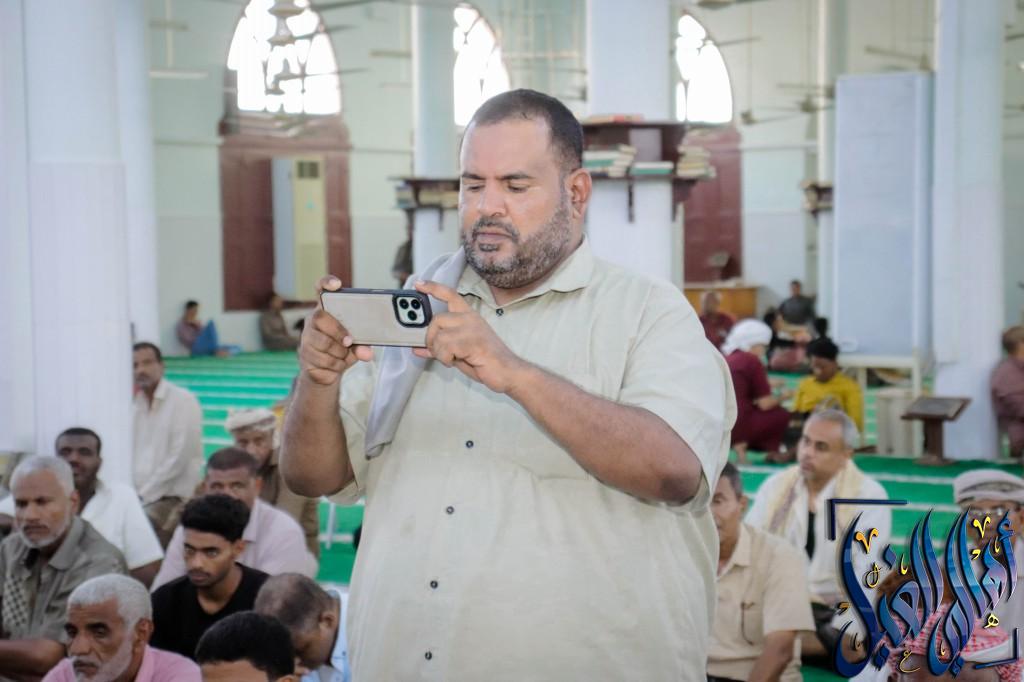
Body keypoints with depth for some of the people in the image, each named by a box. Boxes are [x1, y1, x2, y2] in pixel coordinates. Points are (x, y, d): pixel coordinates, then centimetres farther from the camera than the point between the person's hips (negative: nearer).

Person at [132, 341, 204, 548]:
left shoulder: (183, 401, -4)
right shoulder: (134, 405, 15)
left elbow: (179, 457, -12)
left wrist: (144, 495, -13)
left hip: (176, 497, -5)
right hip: (140, 499, 5)